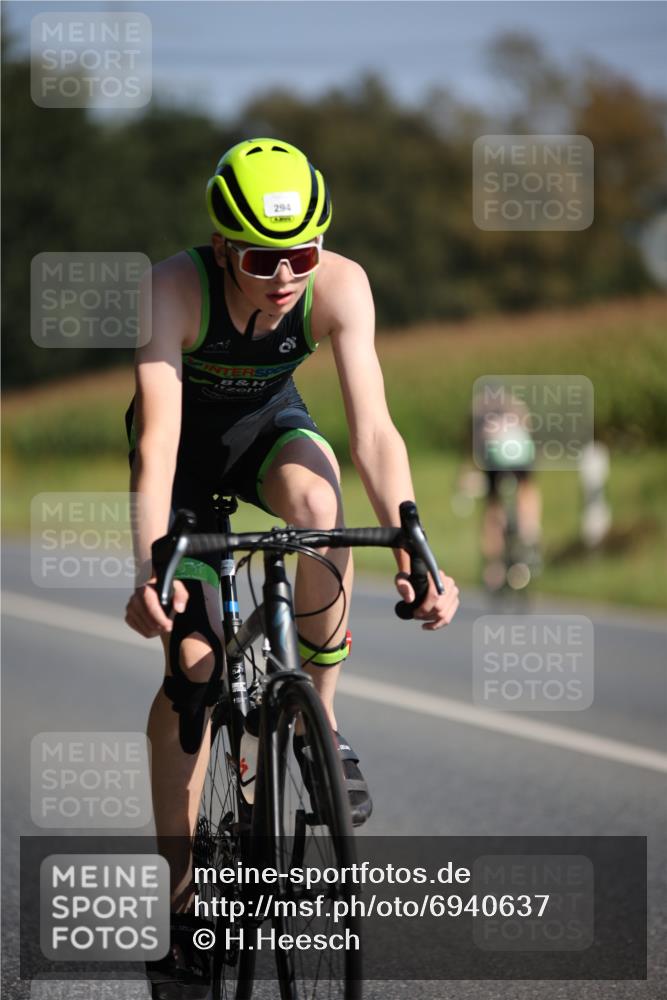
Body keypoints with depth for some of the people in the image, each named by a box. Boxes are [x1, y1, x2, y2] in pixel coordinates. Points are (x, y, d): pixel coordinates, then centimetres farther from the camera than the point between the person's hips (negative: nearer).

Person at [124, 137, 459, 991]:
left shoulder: (340, 286, -29)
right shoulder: (174, 290, -34)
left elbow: (373, 429, -34)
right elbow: (157, 443, -39)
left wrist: (414, 555, -46)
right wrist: (150, 573, -52)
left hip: (266, 424, 1)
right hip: (188, 437, -1)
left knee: (313, 496, -35)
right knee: (191, 657, -7)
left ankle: (321, 713, -17)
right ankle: (181, 884, 5)